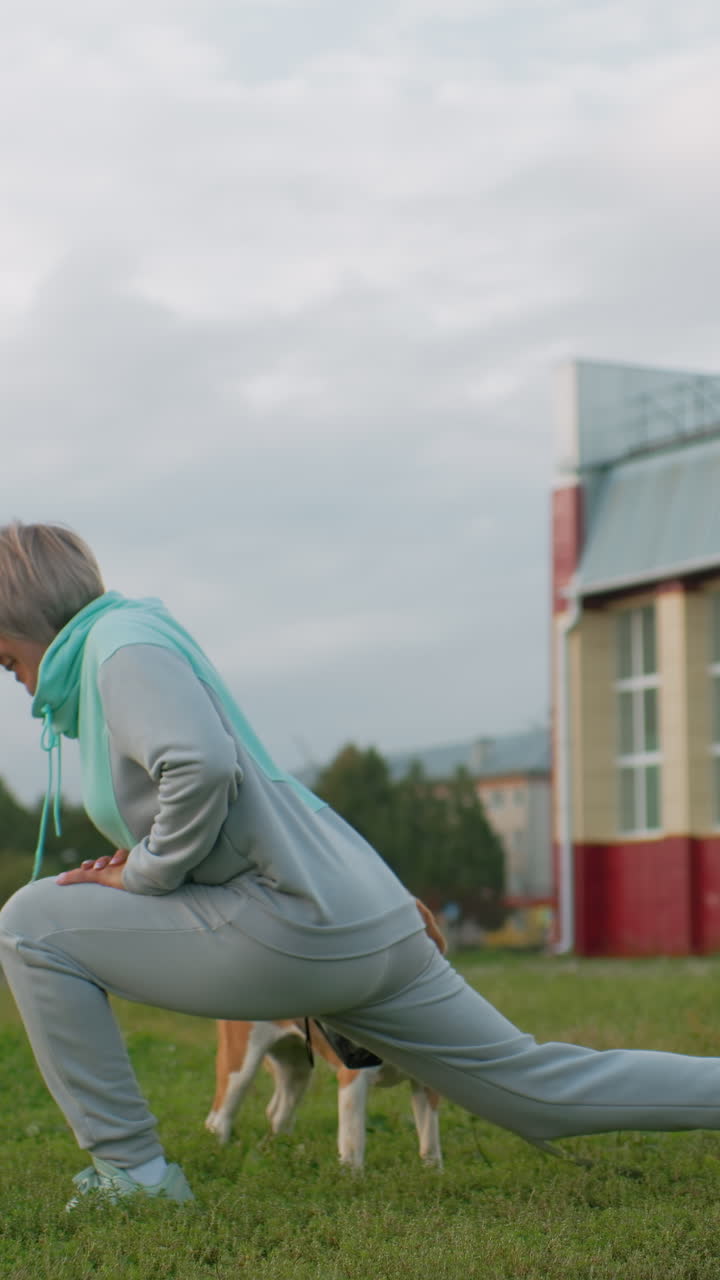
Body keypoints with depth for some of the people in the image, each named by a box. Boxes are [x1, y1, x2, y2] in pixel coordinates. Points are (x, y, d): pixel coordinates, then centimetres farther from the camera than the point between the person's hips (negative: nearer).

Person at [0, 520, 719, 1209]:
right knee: (543, 1092, 17)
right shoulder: (106, 650, 22)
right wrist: (144, 858, 13)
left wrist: (144, 875, -13)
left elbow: (202, 766, -27)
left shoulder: (122, 643, -8)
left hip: (291, 925, -10)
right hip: (366, 923, 10)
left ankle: (128, 1167, 0)